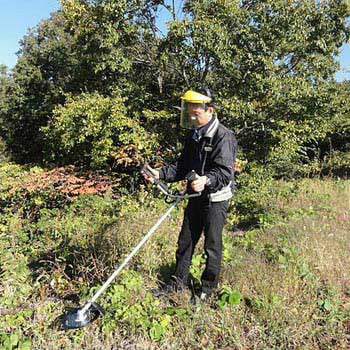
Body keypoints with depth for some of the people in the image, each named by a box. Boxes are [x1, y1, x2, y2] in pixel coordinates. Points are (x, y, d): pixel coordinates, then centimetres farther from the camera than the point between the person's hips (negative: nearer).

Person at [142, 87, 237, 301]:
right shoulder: (194, 136, 10)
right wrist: (159, 174, -1)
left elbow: (225, 171, -24)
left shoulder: (223, 137, -16)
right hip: (196, 197, 8)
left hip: (216, 200, -8)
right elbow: (183, 167, 12)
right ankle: (179, 281, 31)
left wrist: (206, 180, -43)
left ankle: (209, 288, 24)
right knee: (185, 241, 15)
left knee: (212, 245, 6)